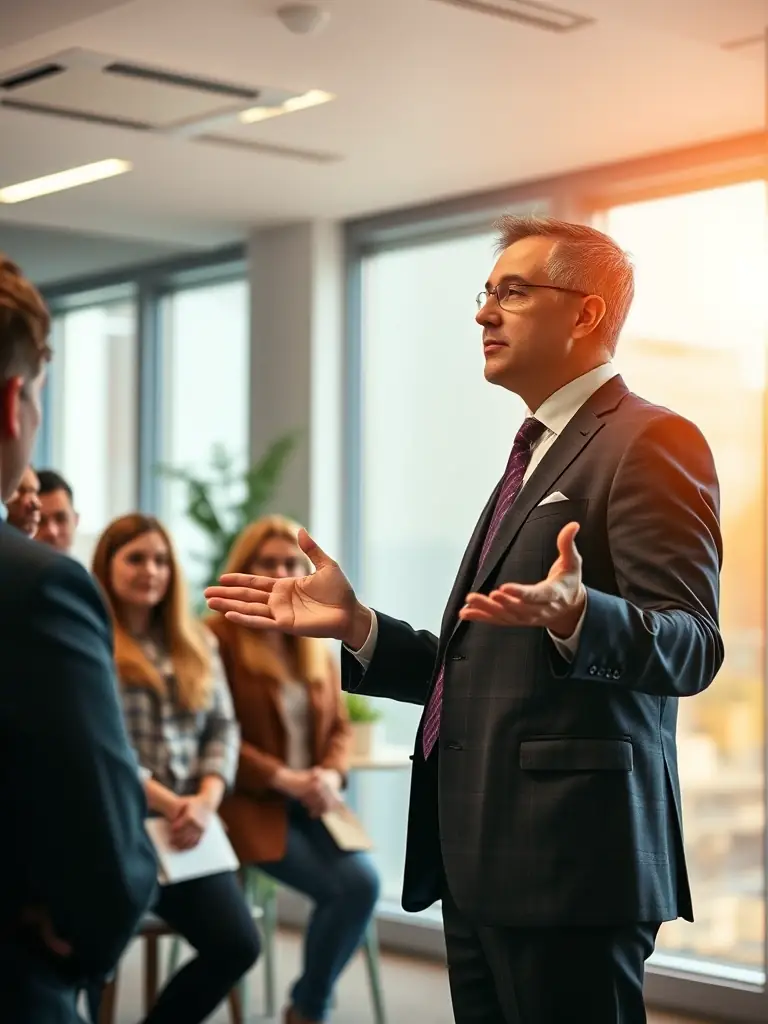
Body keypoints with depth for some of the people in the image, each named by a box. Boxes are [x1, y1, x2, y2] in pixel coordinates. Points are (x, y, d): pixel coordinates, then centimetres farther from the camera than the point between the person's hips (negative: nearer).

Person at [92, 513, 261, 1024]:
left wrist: (206, 800, -8)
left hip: (189, 822, 5)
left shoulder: (197, 642, 16)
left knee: (238, 944, -13)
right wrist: (166, 803, -16)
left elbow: (223, 728, 11)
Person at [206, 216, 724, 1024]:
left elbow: (691, 648, -17)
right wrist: (353, 625, 10)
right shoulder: (536, 456, 22)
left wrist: (576, 616, -36)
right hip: (482, 865, 9)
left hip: (568, 857, -9)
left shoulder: (650, 443, -7)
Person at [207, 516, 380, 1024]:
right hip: (250, 801, -6)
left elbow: (340, 727, 15)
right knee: (346, 887, -22)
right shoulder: (217, 637, -7)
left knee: (365, 881, -20)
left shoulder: (316, 644, 14)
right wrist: (283, 779, -18)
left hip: (310, 802, 6)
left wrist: (330, 775, -7)